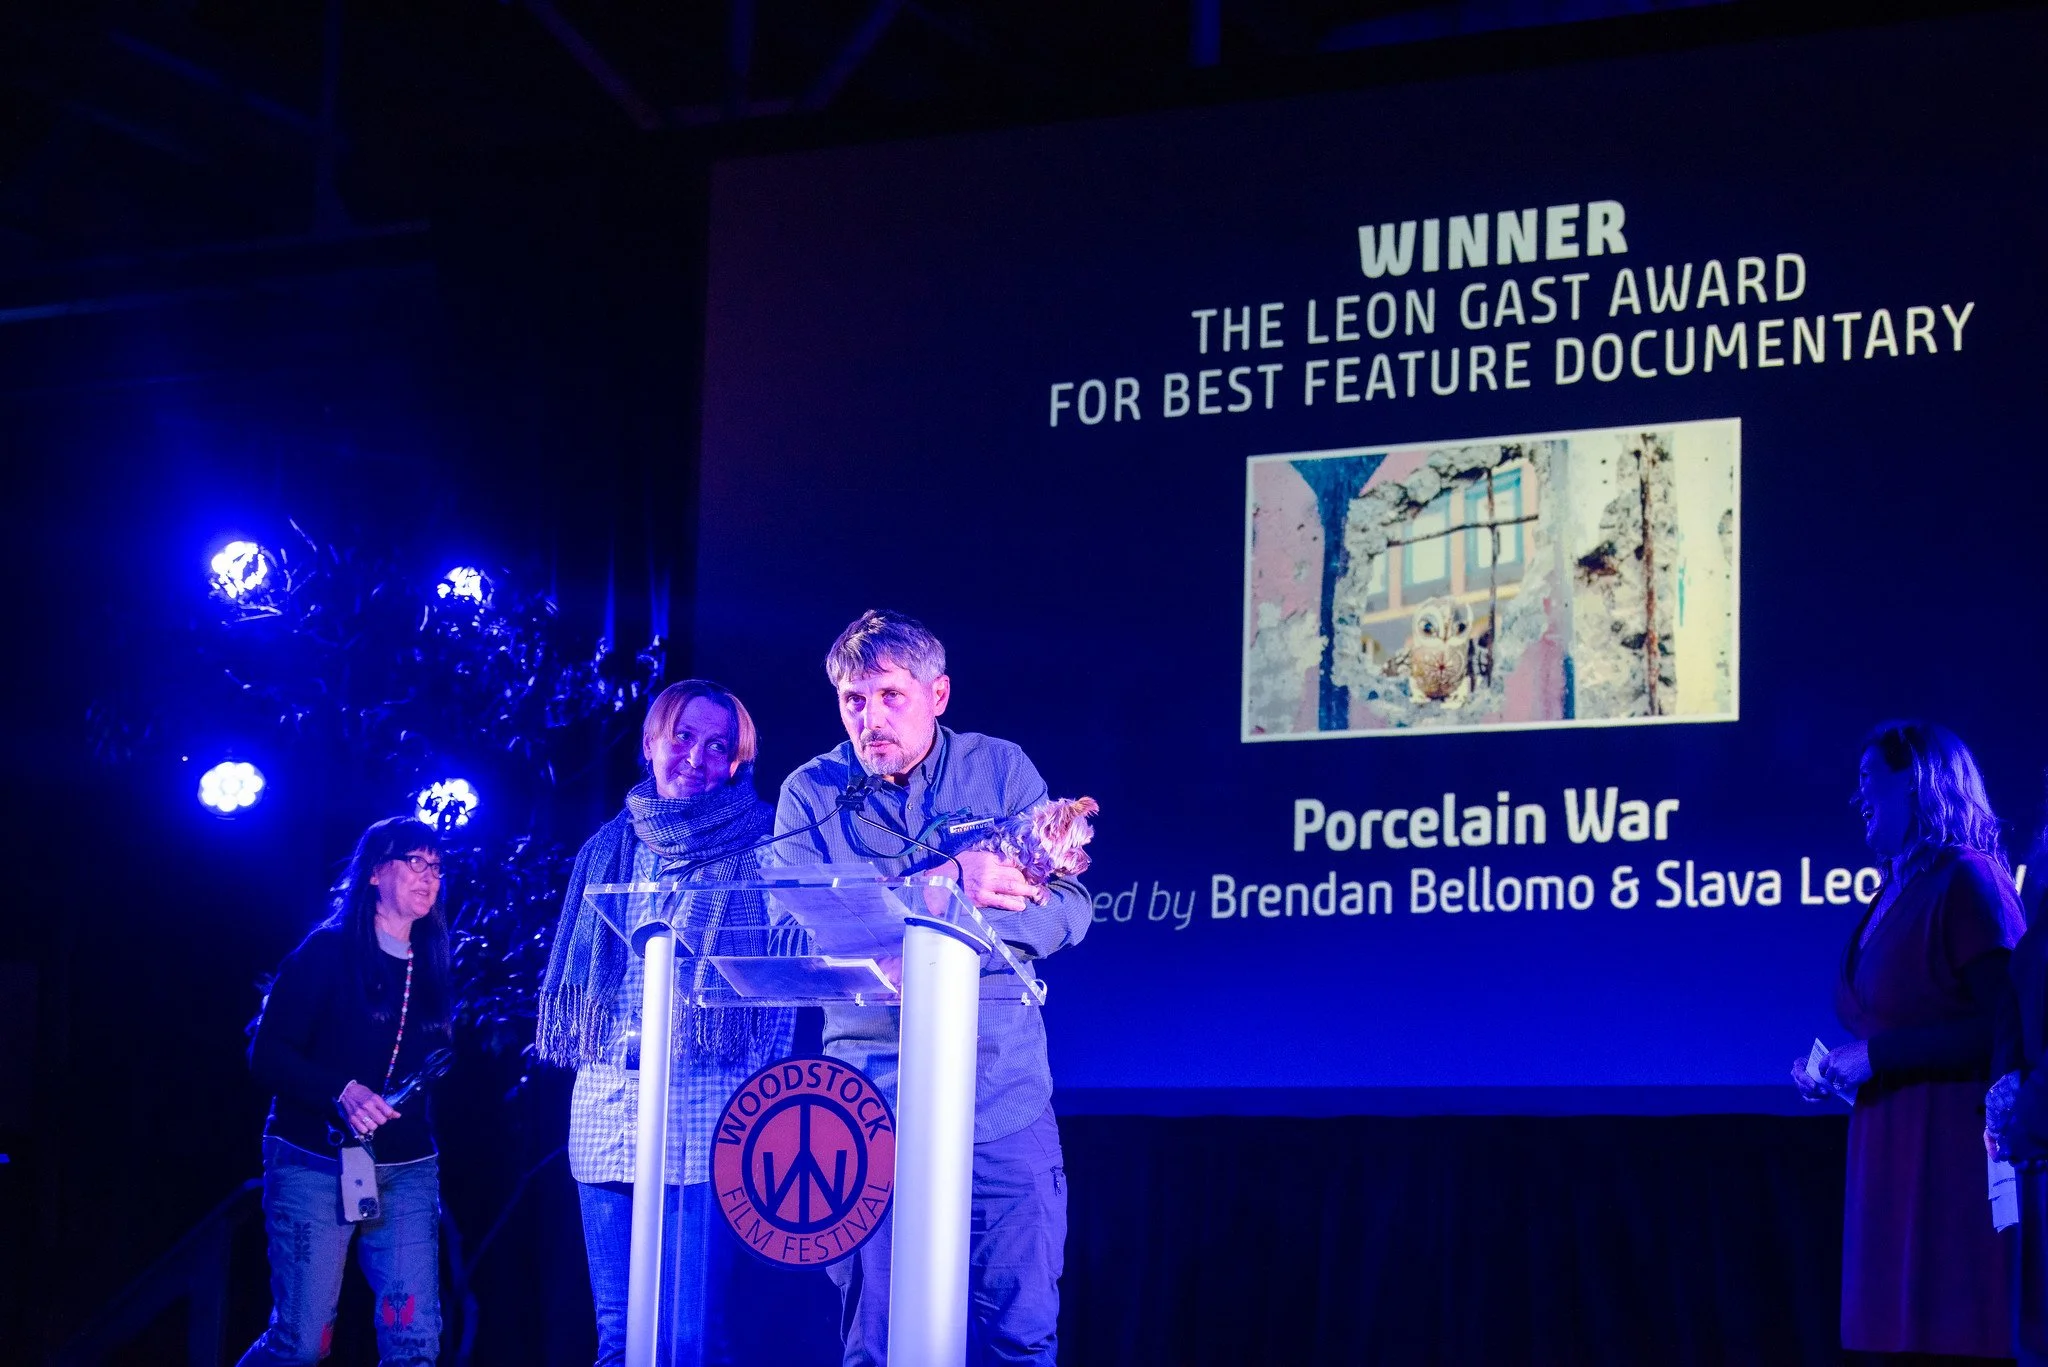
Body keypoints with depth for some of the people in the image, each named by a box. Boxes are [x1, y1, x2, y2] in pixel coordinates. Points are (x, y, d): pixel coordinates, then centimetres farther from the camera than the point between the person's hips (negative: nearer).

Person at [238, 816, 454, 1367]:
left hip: (406, 1171, 5)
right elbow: (267, 1052, -9)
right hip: (316, 1165, -5)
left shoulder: (431, 967, 12)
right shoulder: (328, 951, -3)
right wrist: (342, 1091, -22)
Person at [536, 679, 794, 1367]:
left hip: (703, 1098, -5)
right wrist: (587, 1049, 10)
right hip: (606, 1097, 5)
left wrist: (758, 1088, -12)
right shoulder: (612, 844, 17)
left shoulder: (757, 846, 4)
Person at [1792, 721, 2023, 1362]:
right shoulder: (1892, 894, 15)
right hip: (1887, 1154, 9)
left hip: (1953, 1152, -9)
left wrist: (1877, 1055, -17)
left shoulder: (1969, 879, -10)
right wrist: (1830, 1069, 8)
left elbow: (2001, 1027, -18)